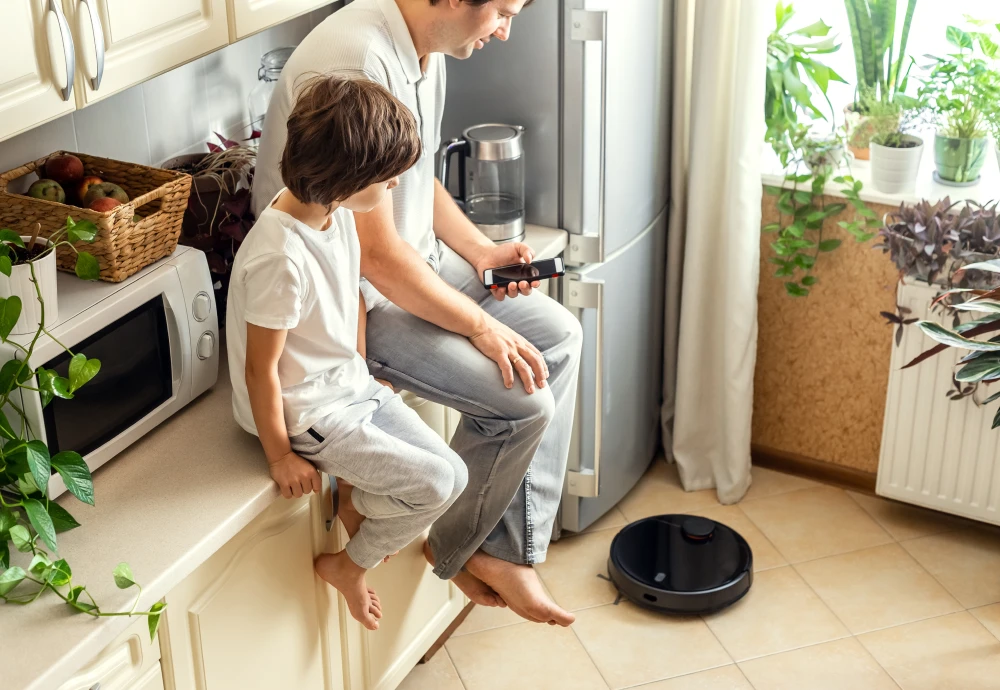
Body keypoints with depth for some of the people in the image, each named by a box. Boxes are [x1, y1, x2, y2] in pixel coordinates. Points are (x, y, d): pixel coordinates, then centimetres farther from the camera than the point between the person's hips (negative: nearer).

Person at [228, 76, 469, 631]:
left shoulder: (336, 212, -5)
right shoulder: (281, 259, -32)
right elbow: (260, 367, -22)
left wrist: (362, 372, 14)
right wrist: (279, 455, -12)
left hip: (350, 383, 8)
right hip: (308, 411, -8)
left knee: (447, 468, 2)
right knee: (439, 483, -12)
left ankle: (358, 503, 23)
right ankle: (349, 564, 11)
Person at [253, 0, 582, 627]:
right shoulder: (358, 64, -30)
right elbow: (377, 255, -29)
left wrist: (481, 252, 4)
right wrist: (482, 327, -19)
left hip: (418, 254, 10)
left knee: (559, 336, 5)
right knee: (521, 401, -15)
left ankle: (510, 552, 9)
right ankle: (456, 549, 14)